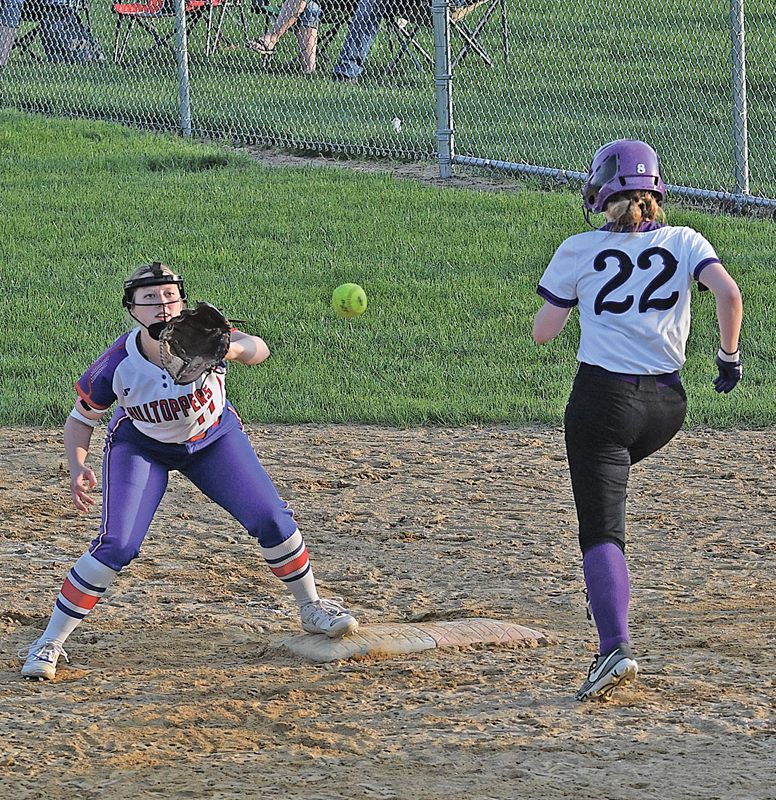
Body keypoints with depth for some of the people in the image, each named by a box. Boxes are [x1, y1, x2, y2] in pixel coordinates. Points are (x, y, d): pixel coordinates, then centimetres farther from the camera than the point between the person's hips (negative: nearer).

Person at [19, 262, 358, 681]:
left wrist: (234, 349, -71)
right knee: (116, 545, -17)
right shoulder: (116, 365, -29)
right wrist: (78, 467, -33)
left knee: (272, 521, -4)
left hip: (213, 439, 2)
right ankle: (49, 644, -5)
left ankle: (311, 608, 22)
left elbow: (258, 348, -48)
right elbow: (80, 420, -14)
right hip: (141, 446, -2)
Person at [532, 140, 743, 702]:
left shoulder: (579, 252, -1)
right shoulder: (684, 243, 4)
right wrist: (730, 355, 1)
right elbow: (729, 292, -12)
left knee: (602, 530, -8)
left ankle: (615, 646, -26)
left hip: (603, 396, -4)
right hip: (667, 403, 4)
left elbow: (543, 333, 4)